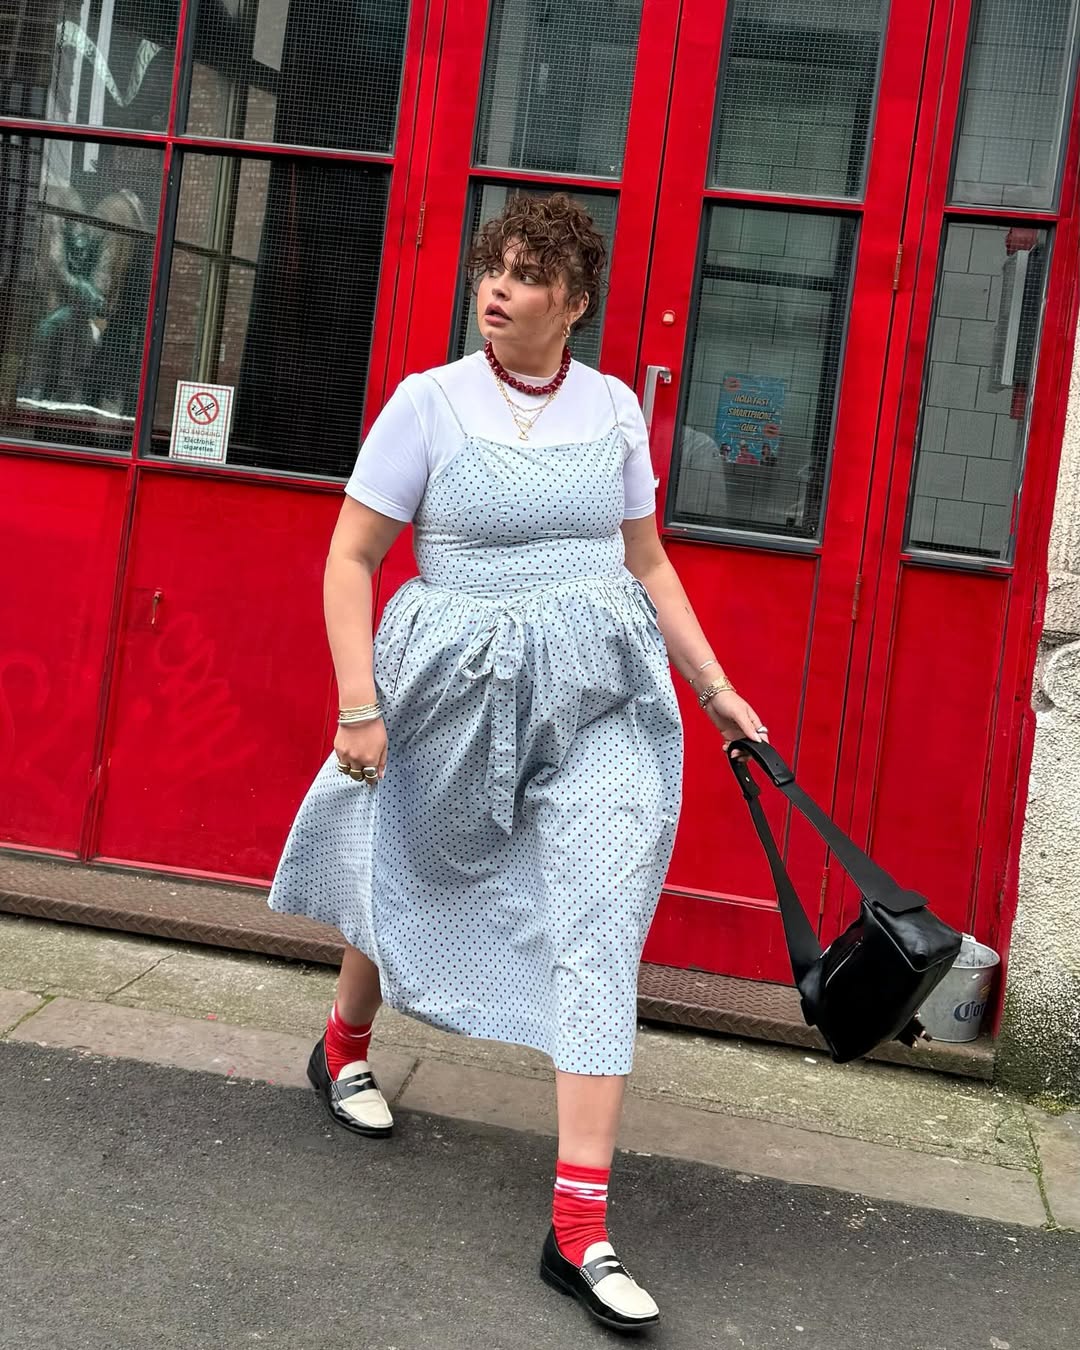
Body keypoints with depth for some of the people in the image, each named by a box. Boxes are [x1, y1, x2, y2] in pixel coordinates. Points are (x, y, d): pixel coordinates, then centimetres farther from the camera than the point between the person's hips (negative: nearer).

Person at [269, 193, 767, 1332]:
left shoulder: (613, 406, 4)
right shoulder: (430, 401, -6)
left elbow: (647, 562, 14)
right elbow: (351, 560, -6)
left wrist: (715, 687, 11)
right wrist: (361, 704, -14)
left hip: (600, 689, 2)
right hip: (462, 683, -2)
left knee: (600, 918, -8)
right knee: (410, 873, 16)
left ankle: (580, 1227, -5)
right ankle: (343, 1044, 51)